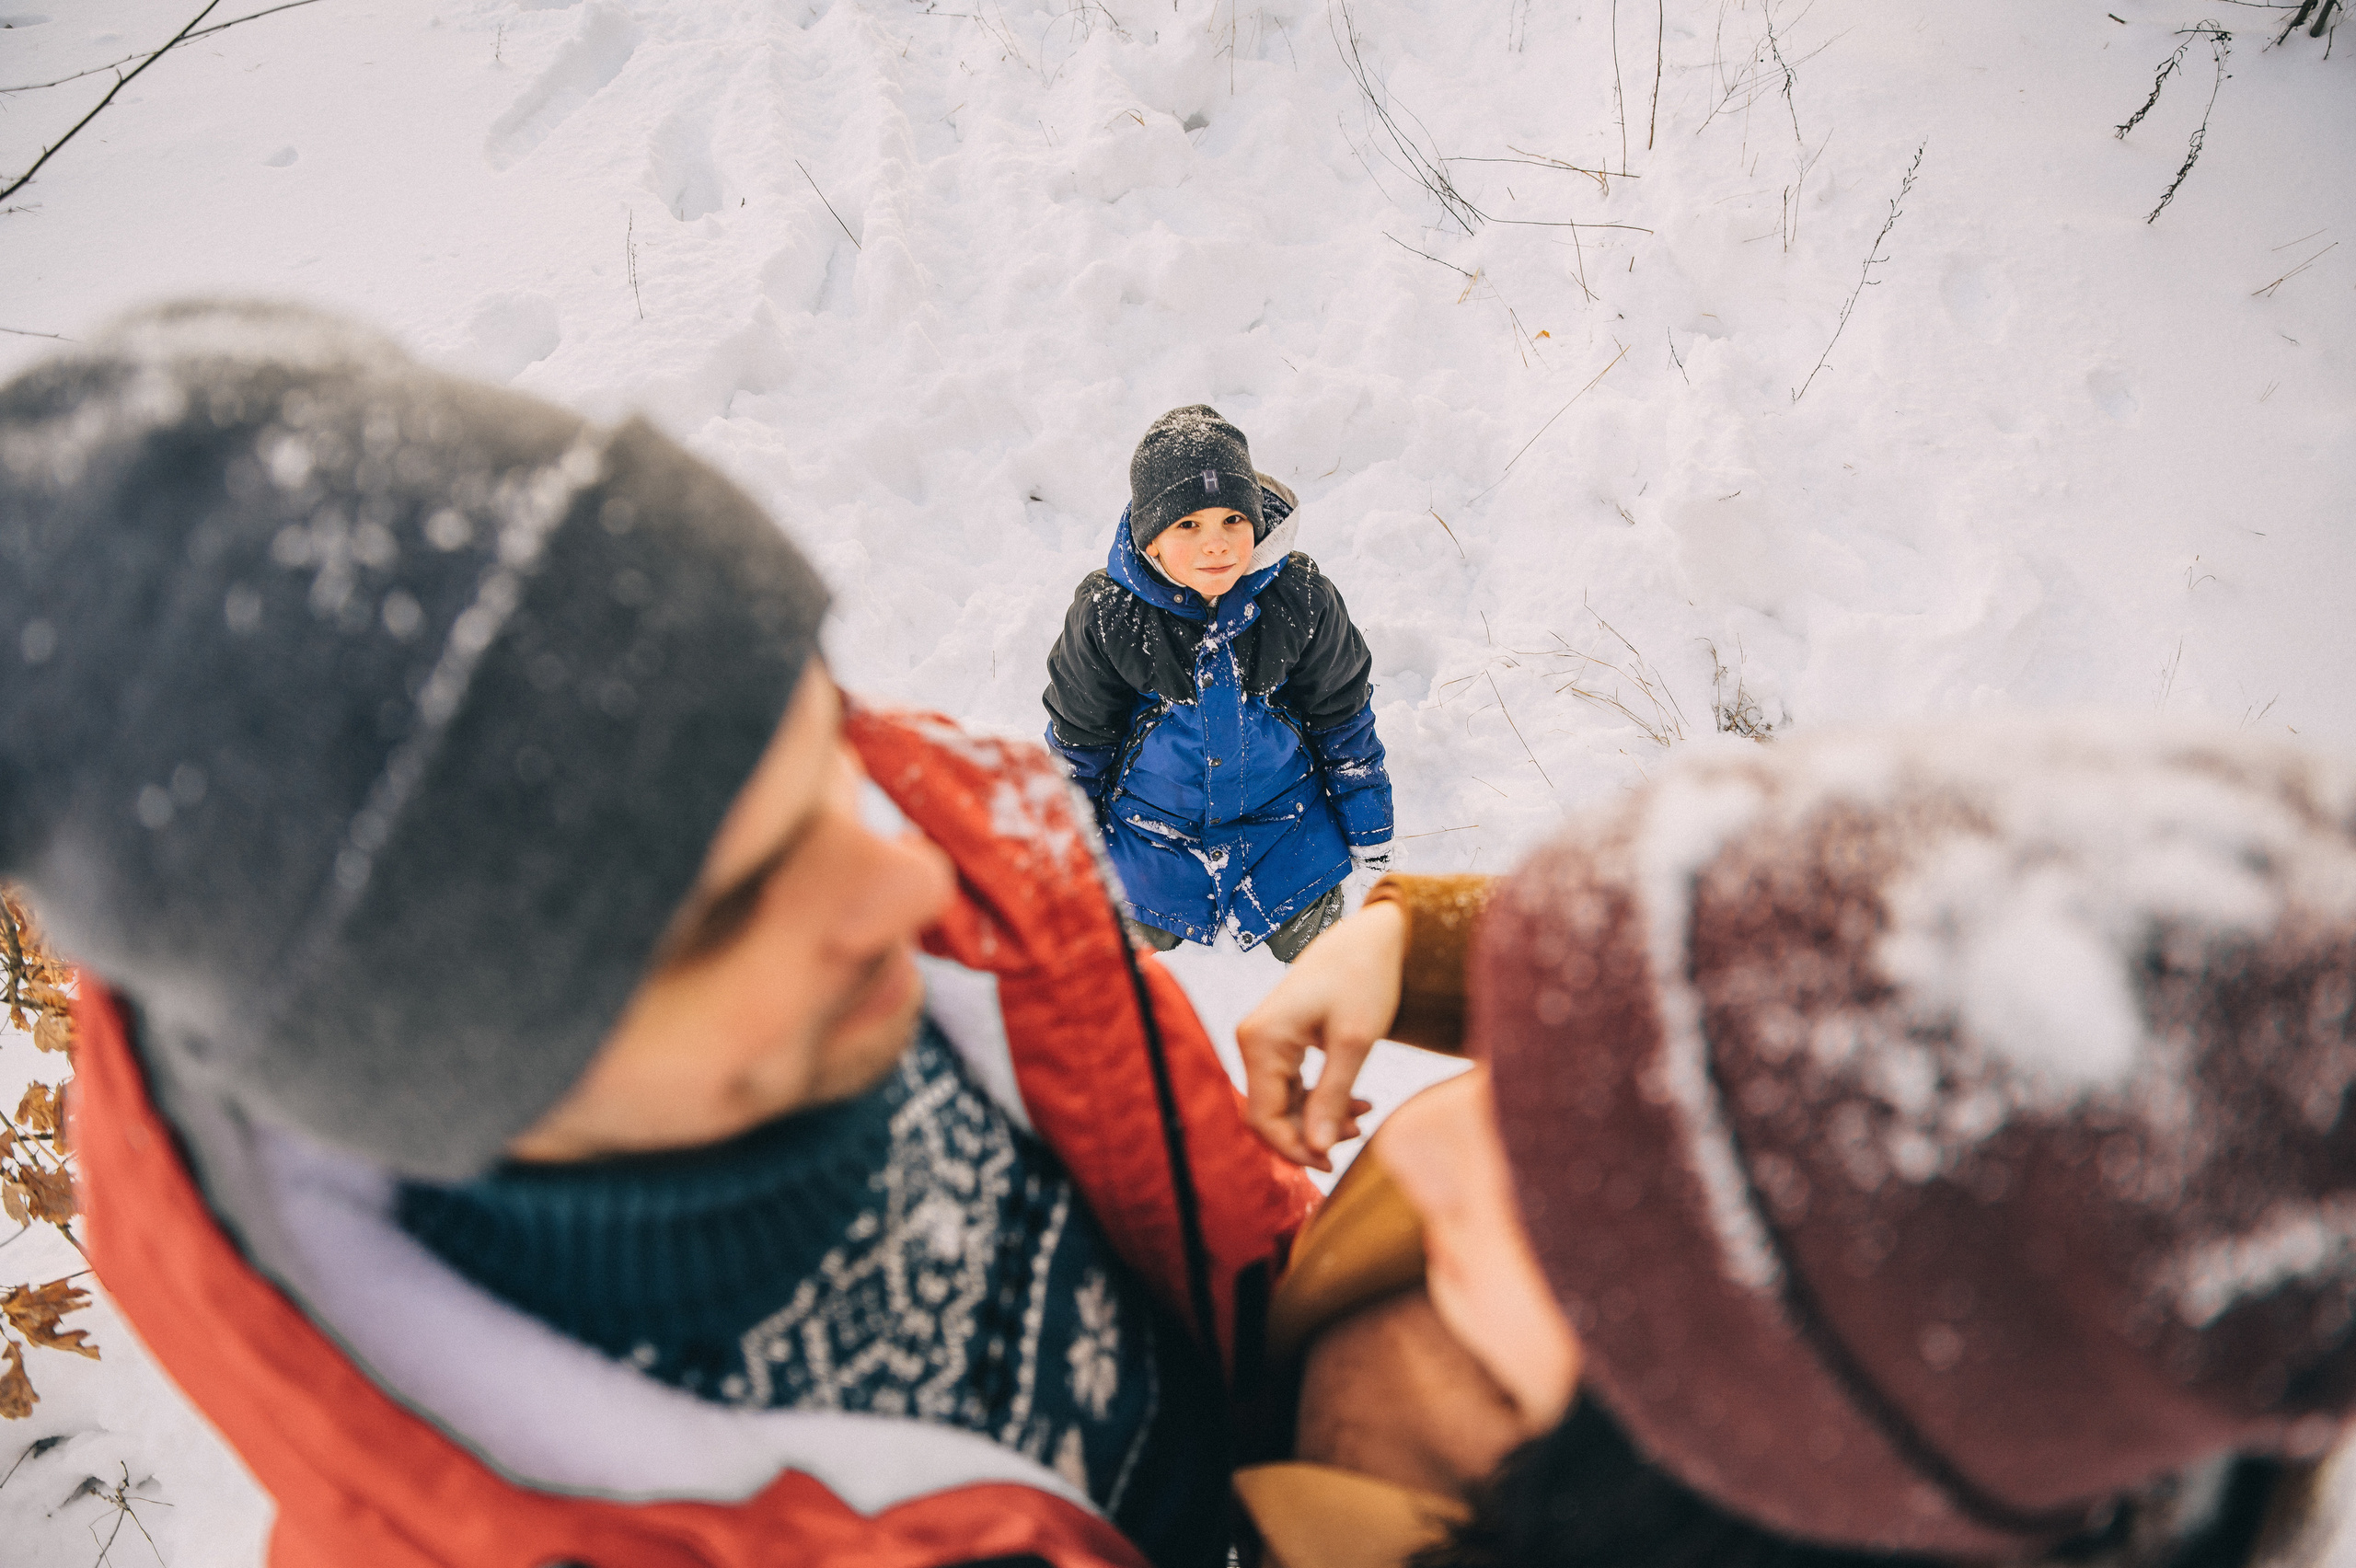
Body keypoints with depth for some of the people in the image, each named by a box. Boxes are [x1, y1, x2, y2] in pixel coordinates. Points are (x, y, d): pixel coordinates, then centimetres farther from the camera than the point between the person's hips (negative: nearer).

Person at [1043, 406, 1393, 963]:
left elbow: (1342, 713, -7)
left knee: (1310, 944, 16)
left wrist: (1366, 823, 2)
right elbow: (1079, 733, -8)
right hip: (1152, 828, 0)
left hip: (1281, 814, 1)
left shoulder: (1302, 597, -24)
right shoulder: (1105, 613, -26)